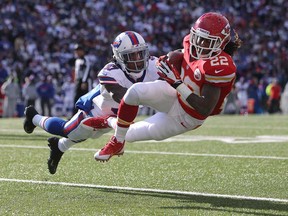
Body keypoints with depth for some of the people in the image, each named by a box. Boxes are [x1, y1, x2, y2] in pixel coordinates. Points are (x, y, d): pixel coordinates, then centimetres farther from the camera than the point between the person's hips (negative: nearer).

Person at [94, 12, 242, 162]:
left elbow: (205, 110, -30)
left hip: (185, 118, -5)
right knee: (136, 92, -24)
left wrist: (177, 83, -33)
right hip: (173, 95, 5)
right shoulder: (190, 43, -9)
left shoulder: (219, 67, -30)